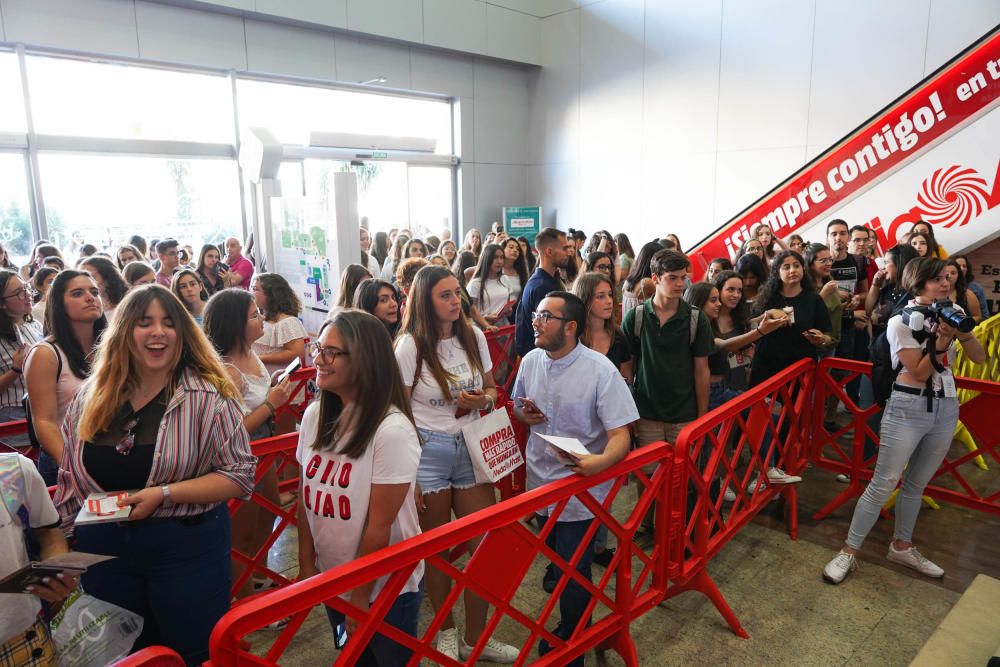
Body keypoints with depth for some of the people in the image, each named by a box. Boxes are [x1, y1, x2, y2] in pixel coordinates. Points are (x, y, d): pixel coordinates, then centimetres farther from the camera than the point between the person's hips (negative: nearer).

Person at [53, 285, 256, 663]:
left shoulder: (209, 396, -14)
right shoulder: (91, 396, 2)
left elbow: (239, 475, -16)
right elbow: (70, 478, 11)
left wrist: (165, 494, -23)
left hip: (187, 551, -4)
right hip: (101, 551, 4)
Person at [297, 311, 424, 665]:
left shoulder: (392, 430, -26)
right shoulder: (315, 415, -6)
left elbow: (379, 525, -20)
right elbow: (307, 499, 3)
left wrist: (360, 595, -12)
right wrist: (307, 565, 4)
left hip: (386, 589, -6)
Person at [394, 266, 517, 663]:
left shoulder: (474, 337, 3)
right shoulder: (409, 347, -10)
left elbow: (491, 390, 14)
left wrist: (484, 400, -10)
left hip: (472, 447, 4)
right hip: (427, 451, -4)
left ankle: (475, 637, 24)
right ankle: (446, 630, 35)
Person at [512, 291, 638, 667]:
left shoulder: (601, 371, -20)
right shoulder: (530, 361, -3)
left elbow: (620, 434, -22)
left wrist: (601, 460, -43)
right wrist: (523, 414, -10)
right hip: (539, 485, 6)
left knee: (572, 575, 6)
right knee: (555, 565, 25)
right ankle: (569, 629, 52)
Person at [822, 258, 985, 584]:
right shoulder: (900, 322, -9)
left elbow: (980, 358, 3)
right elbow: (919, 373, -12)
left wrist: (962, 331, -14)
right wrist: (942, 341, -22)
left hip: (946, 409, 5)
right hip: (908, 409, -5)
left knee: (916, 483, 15)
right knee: (883, 484, -6)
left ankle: (902, 546, 30)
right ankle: (849, 552, 1)